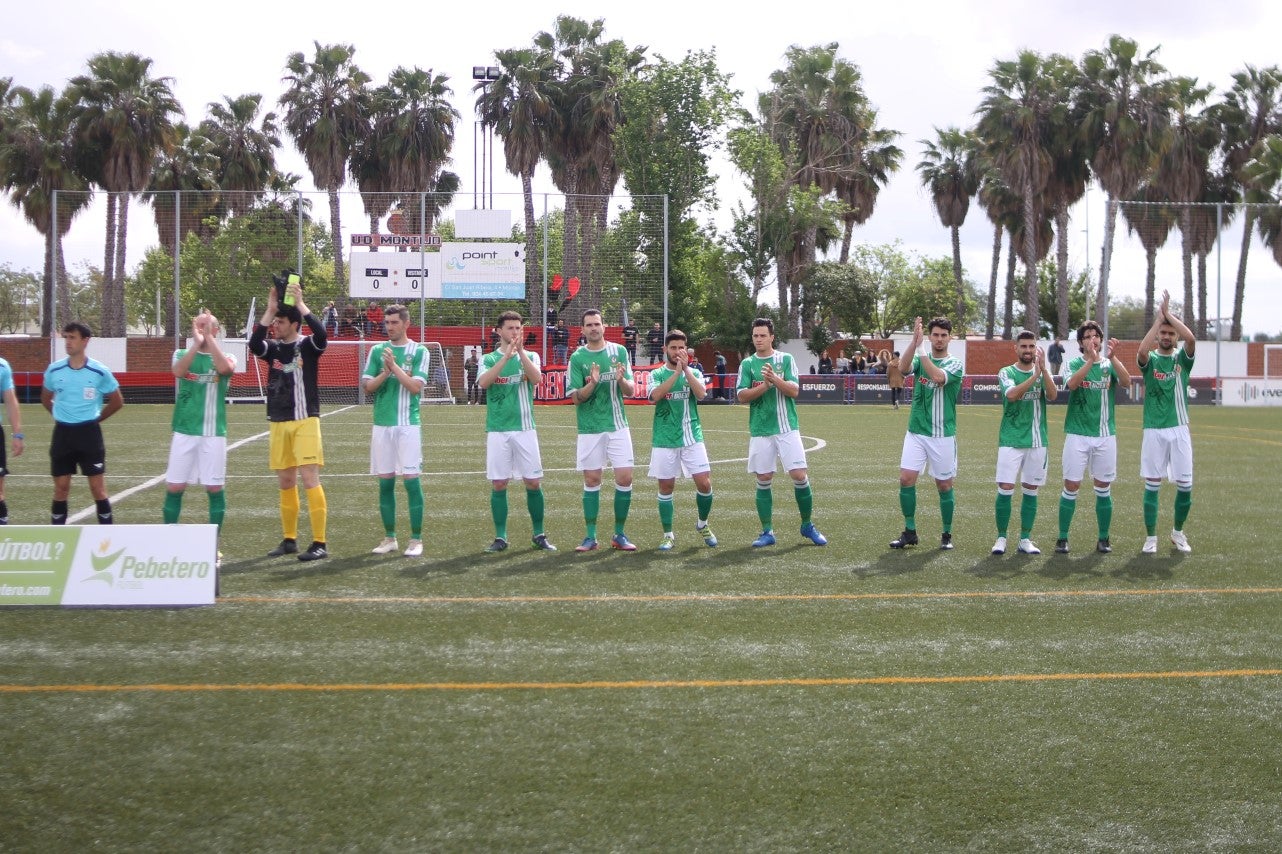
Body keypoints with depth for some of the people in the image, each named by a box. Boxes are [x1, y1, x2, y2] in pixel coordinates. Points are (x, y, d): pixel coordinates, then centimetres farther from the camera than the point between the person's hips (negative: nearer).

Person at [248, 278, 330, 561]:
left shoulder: (308, 346, -3)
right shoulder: (273, 348, 8)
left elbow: (321, 333, -24)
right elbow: (253, 344, -12)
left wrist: (300, 302, -21)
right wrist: (269, 309, -14)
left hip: (305, 421, -5)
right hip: (278, 423, 5)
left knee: (309, 479, -10)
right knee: (285, 482, 10)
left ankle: (319, 543, -8)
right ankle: (289, 540, 19)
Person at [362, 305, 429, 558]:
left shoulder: (419, 352, 0)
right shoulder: (377, 350, 9)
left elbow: (416, 386, -10)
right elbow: (367, 386, 3)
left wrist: (394, 365, -16)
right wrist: (386, 372, -13)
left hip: (408, 424, -3)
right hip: (382, 424, 3)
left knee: (411, 480, -6)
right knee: (385, 482, 7)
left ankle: (416, 539, 1)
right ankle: (390, 538, 16)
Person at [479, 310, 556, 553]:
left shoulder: (530, 356, 8)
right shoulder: (489, 358, 6)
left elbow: (536, 378, -12)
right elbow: (484, 382, -15)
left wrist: (520, 351, -23)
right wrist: (507, 355, -23)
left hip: (525, 428, 1)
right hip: (497, 430, 0)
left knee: (534, 482, 0)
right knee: (498, 484, 1)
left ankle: (539, 535, 13)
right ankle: (500, 537, 10)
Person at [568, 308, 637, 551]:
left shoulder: (619, 351, 4)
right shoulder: (578, 358, 0)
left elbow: (630, 391, 4)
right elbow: (576, 398, -4)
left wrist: (622, 380, -18)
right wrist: (592, 383, -22)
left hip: (618, 426, 1)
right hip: (590, 428, -1)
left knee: (625, 478, -4)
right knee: (592, 480, 3)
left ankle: (619, 535, 9)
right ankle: (590, 537, 11)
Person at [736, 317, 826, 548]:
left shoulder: (786, 359, 3)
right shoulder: (747, 364, 6)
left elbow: (794, 391, -6)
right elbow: (742, 396, -4)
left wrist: (775, 378, -22)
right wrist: (765, 385, -18)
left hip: (787, 428, -1)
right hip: (760, 431, 1)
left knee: (800, 476, -5)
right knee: (763, 481, 3)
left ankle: (807, 526, 12)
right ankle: (767, 532, 12)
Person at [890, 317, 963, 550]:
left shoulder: (955, 363, -3)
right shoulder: (919, 358, 6)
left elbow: (939, 377, -25)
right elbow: (903, 368, -18)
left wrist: (921, 350, -25)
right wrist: (915, 342, -30)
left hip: (943, 435, -2)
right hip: (916, 432, 2)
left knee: (944, 485, 4)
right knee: (906, 479, -6)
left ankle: (946, 535, 18)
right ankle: (910, 531, 6)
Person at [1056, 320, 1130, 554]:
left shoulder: (1110, 365, 5)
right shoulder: (1075, 364, 1)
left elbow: (1126, 382, -14)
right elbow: (1072, 384, -20)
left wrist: (1112, 357, -27)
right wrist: (1091, 359, -30)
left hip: (1105, 435, 2)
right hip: (1077, 434, -2)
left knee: (1103, 489, 6)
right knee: (1071, 487, -2)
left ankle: (1104, 539, 16)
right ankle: (1062, 538, 6)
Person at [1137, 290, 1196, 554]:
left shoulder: (1182, 359, 6)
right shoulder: (1150, 360, 4)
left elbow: (1191, 339, -15)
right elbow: (1142, 350, -21)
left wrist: (1168, 313, -11)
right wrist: (1158, 317, -16)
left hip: (1179, 429, 1)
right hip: (1154, 431, -1)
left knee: (1185, 485, 2)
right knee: (1152, 485, 1)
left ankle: (1178, 532, 23)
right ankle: (1151, 537, 10)